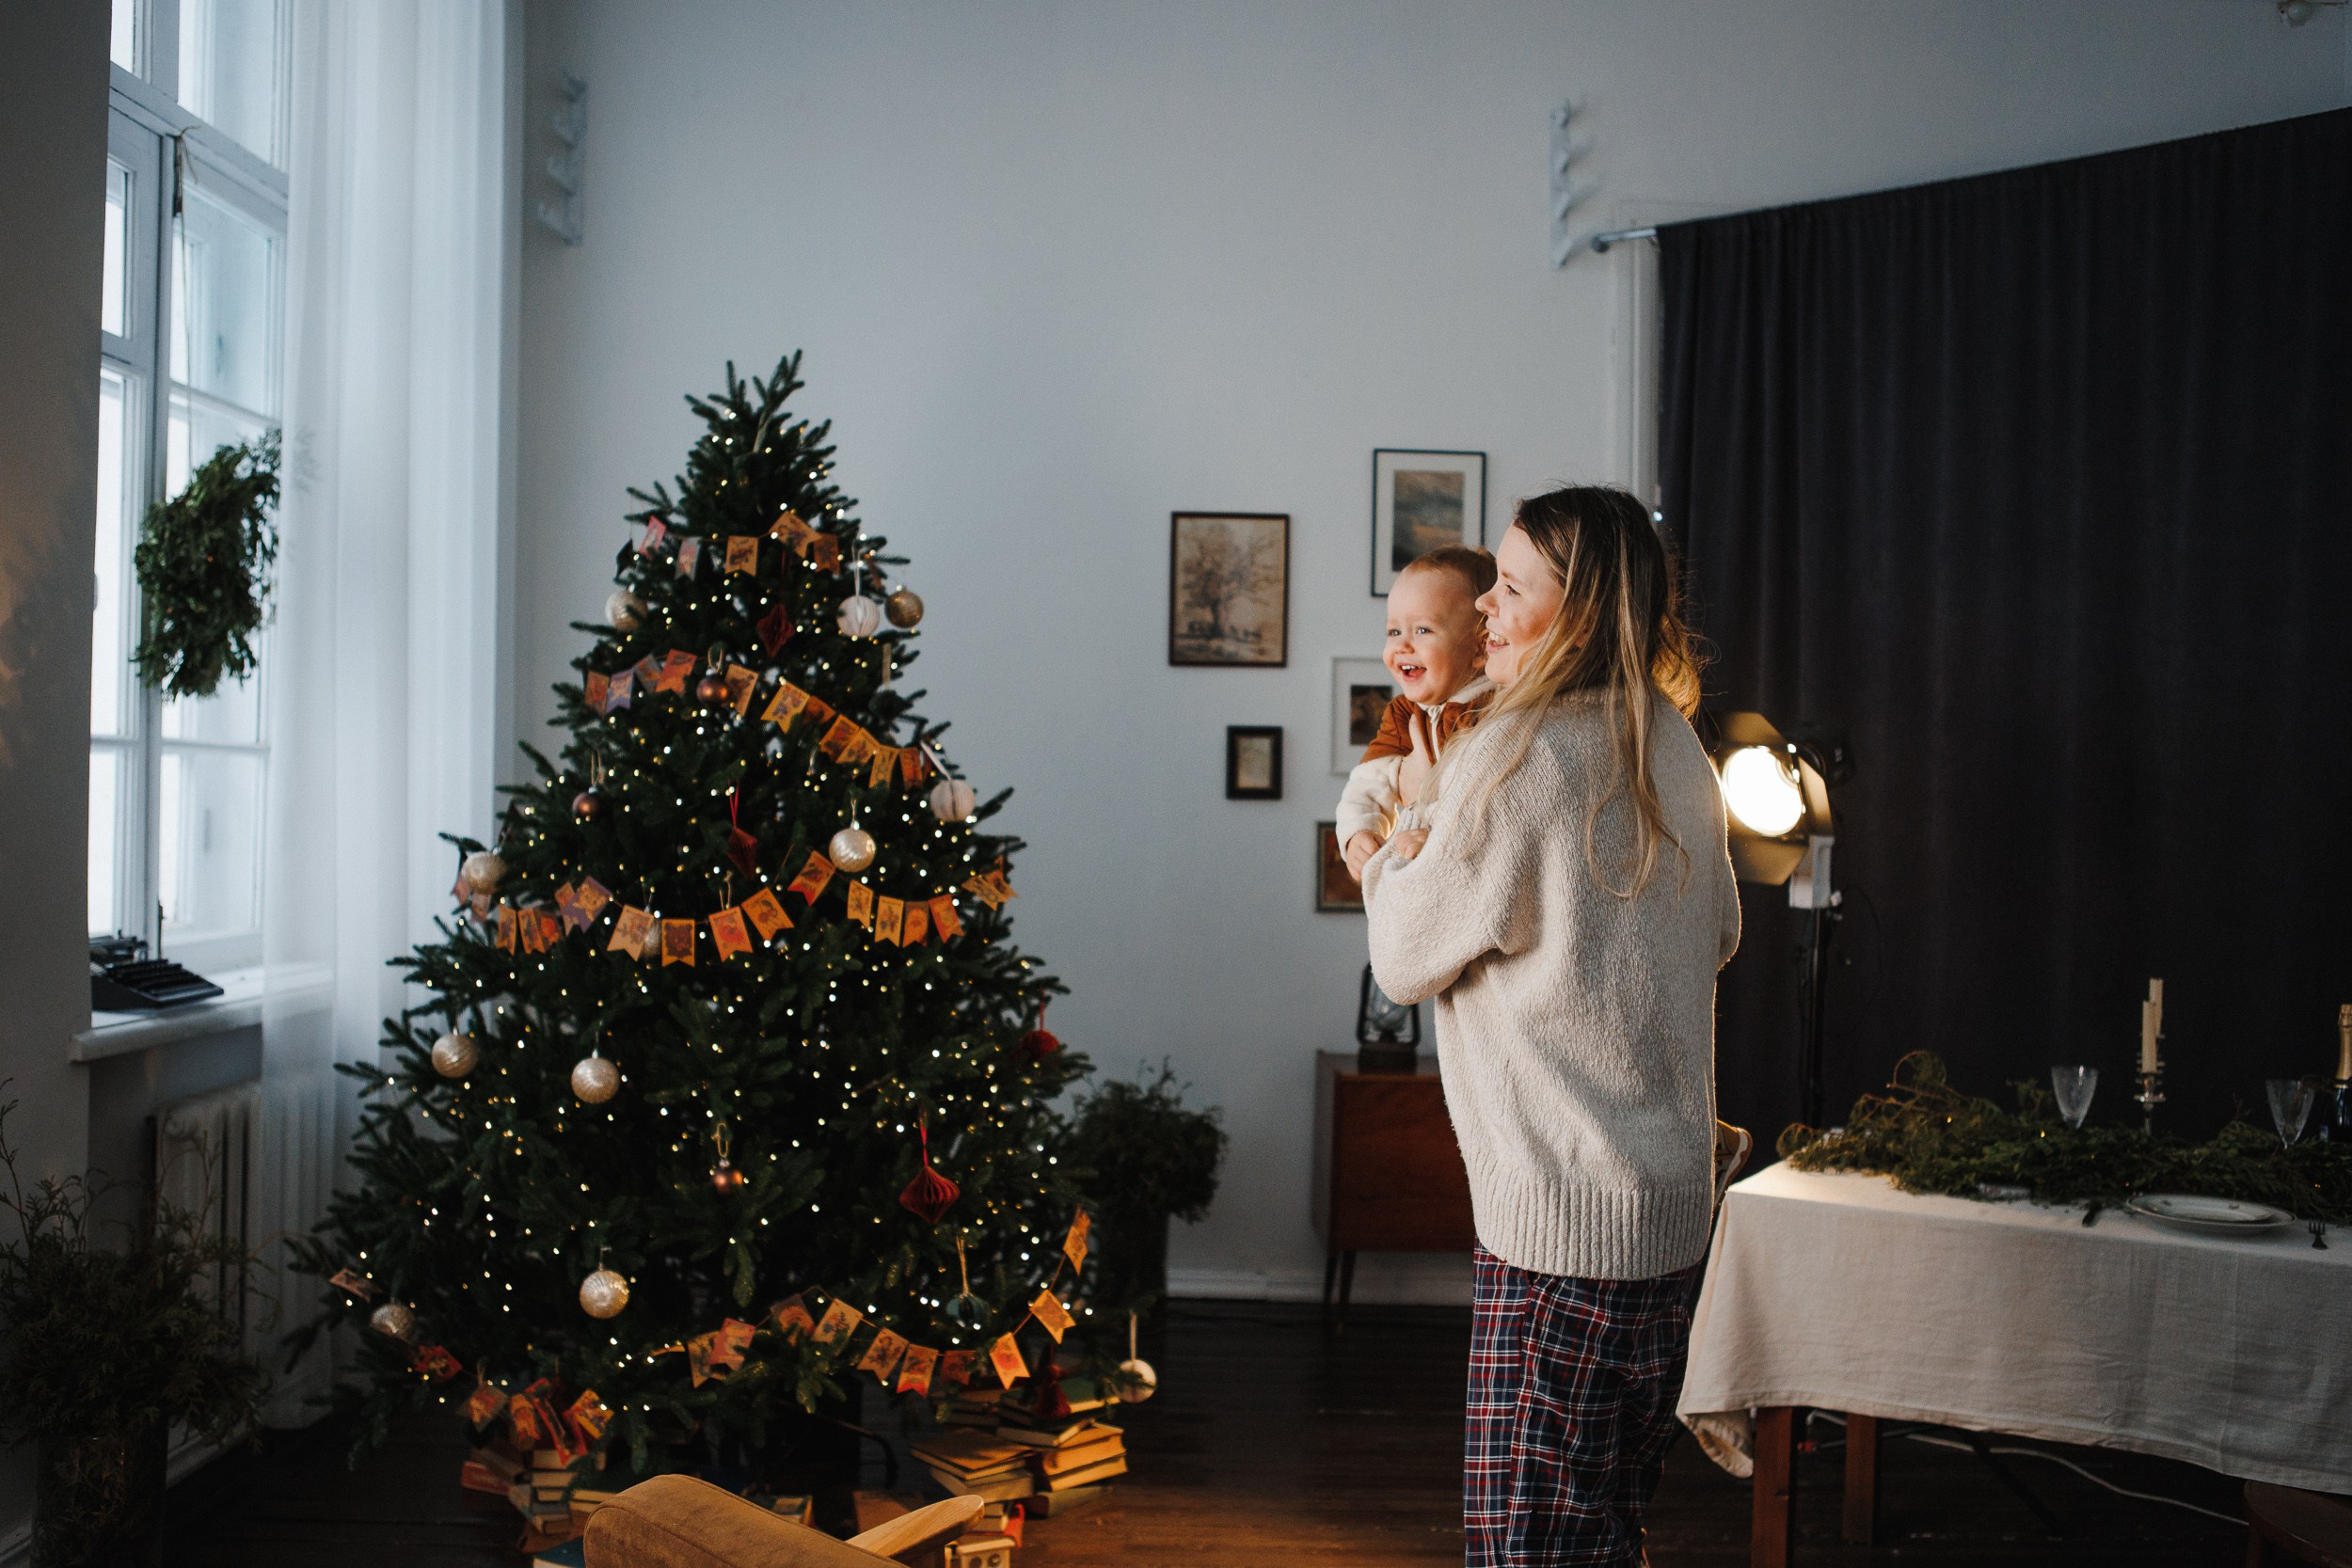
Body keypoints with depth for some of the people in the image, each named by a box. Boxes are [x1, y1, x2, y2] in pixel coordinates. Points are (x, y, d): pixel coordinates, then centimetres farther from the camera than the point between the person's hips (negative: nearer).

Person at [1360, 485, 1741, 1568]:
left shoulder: (1511, 758, -16)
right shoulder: (1677, 752, 8)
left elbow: (1405, 962, -7)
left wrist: (1417, 816, 9)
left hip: (1559, 1217, -9)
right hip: (1671, 1200, 9)